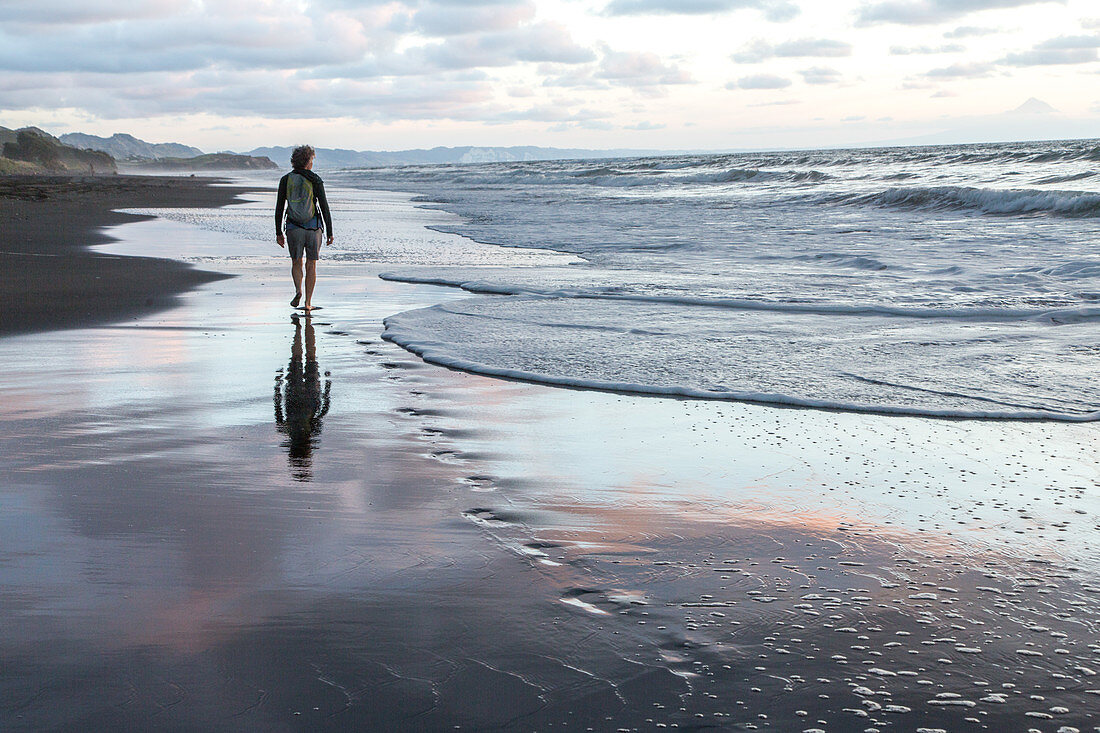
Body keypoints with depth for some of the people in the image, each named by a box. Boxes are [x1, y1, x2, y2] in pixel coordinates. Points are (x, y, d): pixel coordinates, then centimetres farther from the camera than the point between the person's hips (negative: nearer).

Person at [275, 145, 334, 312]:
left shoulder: (285, 180, 2)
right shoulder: (315, 180, -4)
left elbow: (279, 208, 3)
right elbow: (324, 207, -6)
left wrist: (278, 233, 9)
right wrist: (330, 232, -1)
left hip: (294, 228, 1)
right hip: (313, 227, -1)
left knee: (296, 263, 18)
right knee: (311, 265, 10)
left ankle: (298, 290, -9)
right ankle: (308, 303, 8)